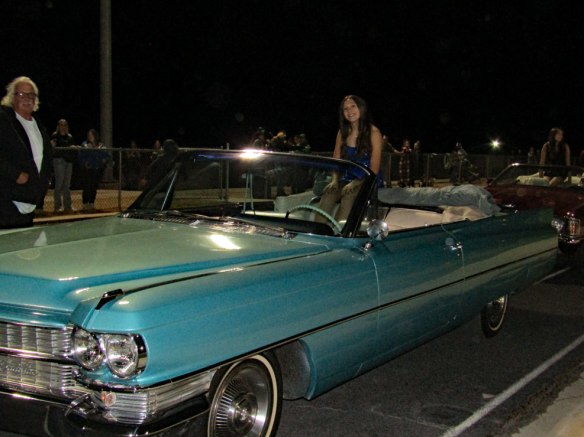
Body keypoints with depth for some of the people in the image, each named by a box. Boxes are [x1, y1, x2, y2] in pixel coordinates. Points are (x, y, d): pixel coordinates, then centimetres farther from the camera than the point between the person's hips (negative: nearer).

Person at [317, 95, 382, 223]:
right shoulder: (342, 133, 13)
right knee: (328, 192, -27)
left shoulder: (373, 132, -4)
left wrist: (355, 183, -23)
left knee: (349, 194, -35)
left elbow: (374, 169, -9)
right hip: (346, 179, 4)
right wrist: (335, 180, -10)